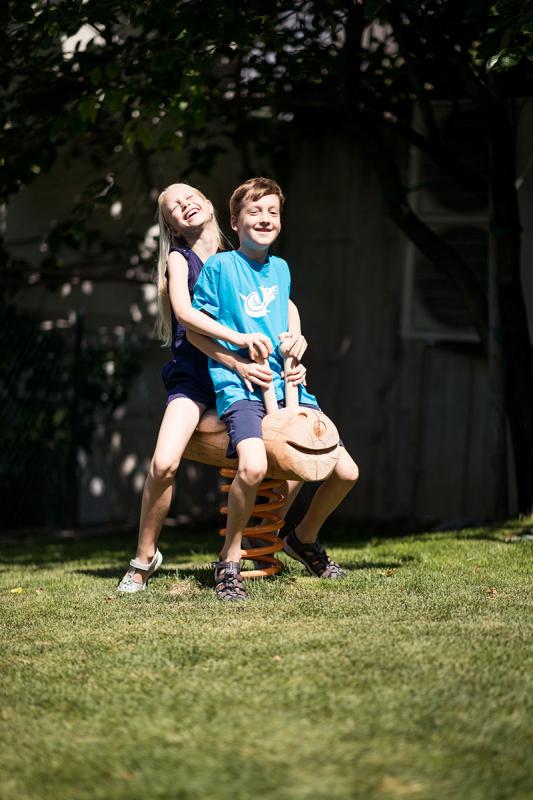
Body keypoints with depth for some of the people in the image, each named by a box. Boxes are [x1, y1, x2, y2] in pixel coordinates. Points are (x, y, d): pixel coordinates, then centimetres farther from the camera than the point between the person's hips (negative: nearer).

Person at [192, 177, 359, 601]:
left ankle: (305, 538, 27)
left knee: (346, 472, -2)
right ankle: (229, 562, -15)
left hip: (287, 386, 6)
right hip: (238, 388, -6)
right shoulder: (218, 266, -1)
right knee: (253, 466, -35)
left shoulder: (281, 268, 15)